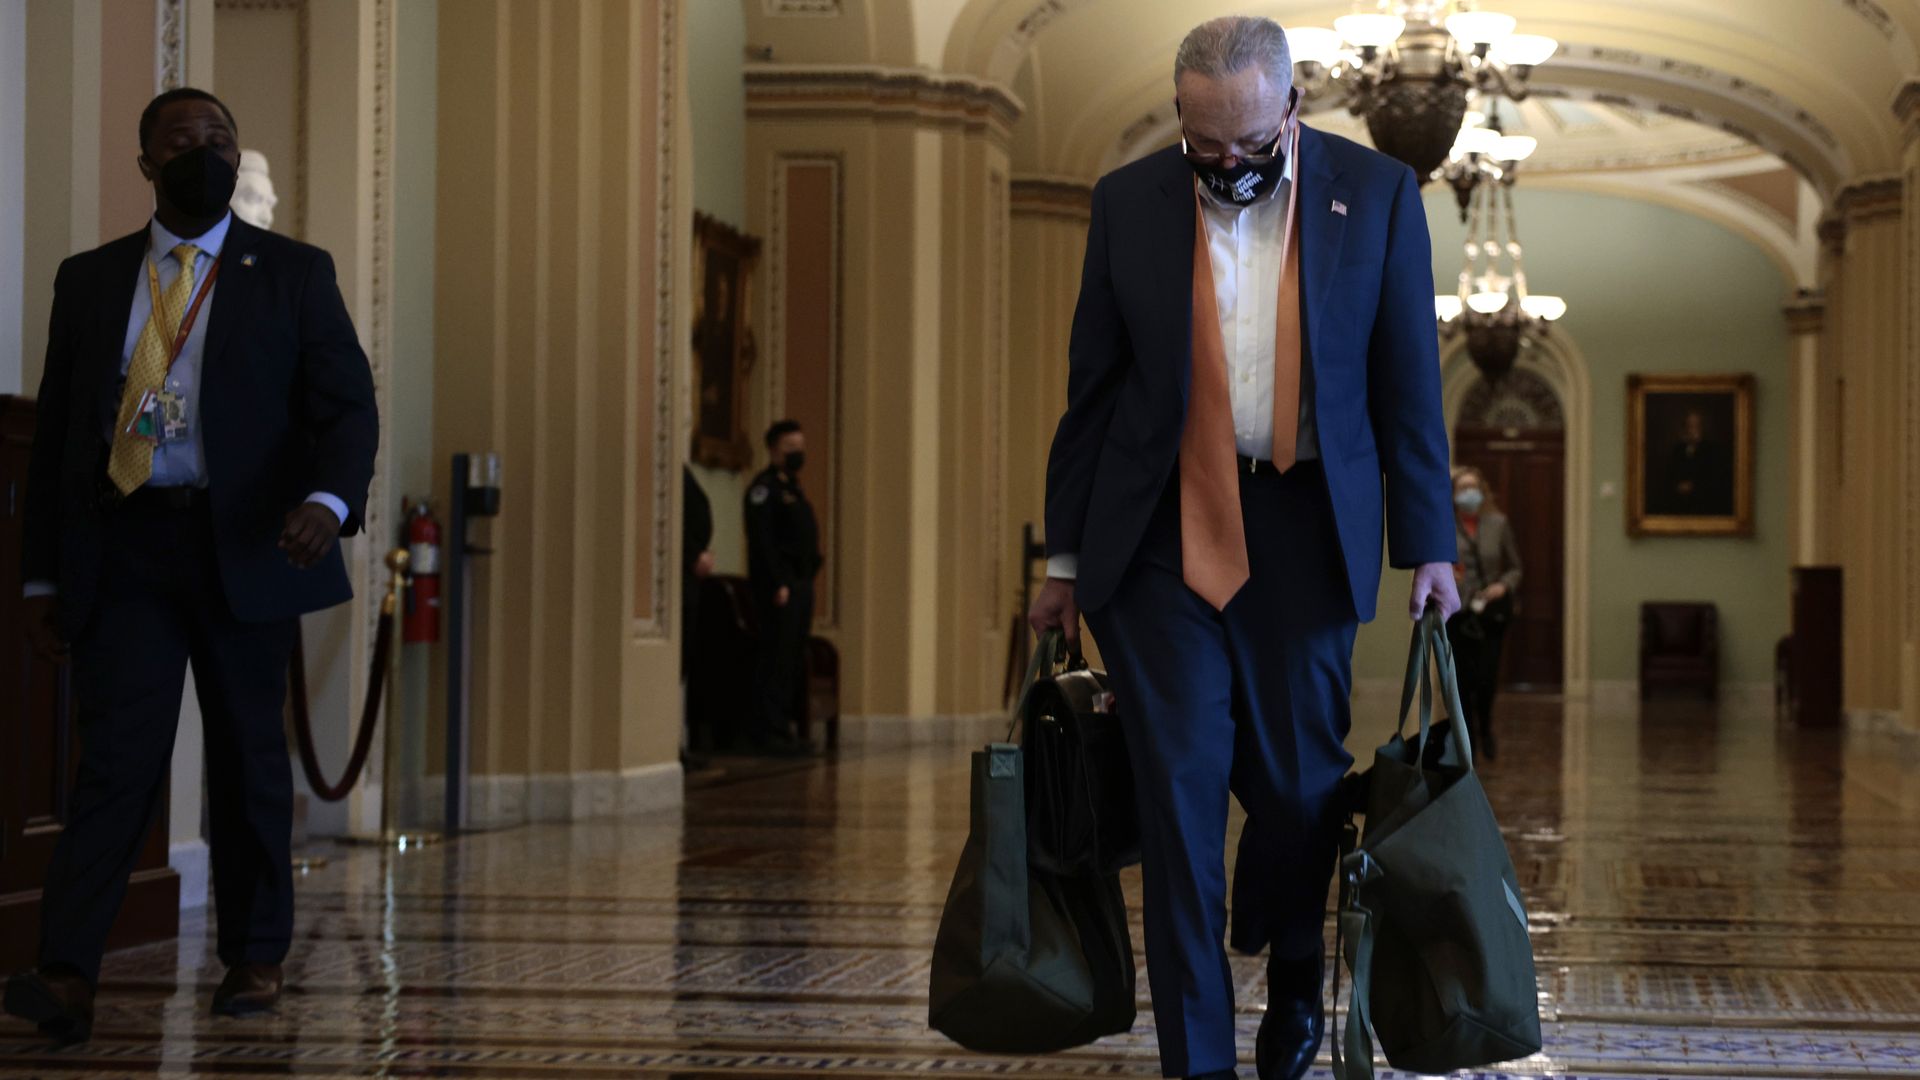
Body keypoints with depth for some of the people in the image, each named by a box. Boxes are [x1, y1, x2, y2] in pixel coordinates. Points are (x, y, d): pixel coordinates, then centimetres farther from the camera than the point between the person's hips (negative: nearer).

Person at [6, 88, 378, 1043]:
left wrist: (327, 500, -21)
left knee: (248, 758, 7)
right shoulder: (89, 280, 11)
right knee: (117, 756, -10)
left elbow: (347, 405, 0)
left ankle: (254, 958, 19)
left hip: (244, 546, 0)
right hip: (124, 545, 0)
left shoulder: (294, 274, 6)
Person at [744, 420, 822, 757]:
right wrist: (778, 584, -21)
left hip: (801, 585, 9)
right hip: (779, 587, -9)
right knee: (777, 658, -10)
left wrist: (807, 582, 15)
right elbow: (762, 540, -16)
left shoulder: (793, 489, 22)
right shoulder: (764, 488, -7)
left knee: (794, 661, 9)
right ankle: (771, 731, -9)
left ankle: (783, 728, 14)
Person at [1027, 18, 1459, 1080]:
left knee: (1298, 781, 4)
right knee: (1179, 790, -2)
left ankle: (1294, 969, 35)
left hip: (1303, 533, 0)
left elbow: (1409, 383, 4)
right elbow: (1091, 389, 7)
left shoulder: (1376, 193, 0)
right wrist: (1065, 556, 7)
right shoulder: (1128, 202, 2)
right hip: (1163, 533, 0)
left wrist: (1427, 545, 1)